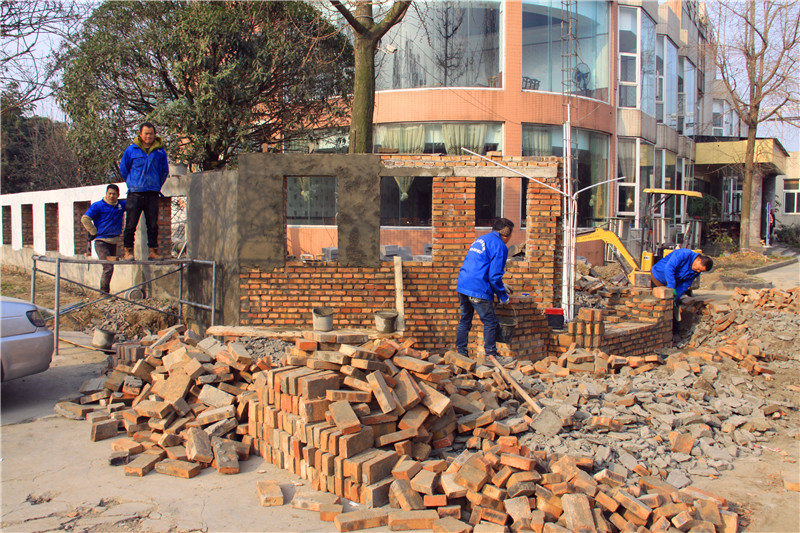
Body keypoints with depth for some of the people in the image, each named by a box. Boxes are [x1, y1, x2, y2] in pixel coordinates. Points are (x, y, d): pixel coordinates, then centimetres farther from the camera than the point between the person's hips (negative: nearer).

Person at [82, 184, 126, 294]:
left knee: (109, 268, 11)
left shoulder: (121, 205, 10)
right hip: (101, 242, -6)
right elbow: (85, 219, -9)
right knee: (108, 268, -17)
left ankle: (106, 292, 21)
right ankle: (103, 292, -8)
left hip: (114, 242, 6)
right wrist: (94, 232, -8)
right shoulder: (98, 206, -4)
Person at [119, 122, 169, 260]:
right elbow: (123, 169, 14)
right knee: (130, 224, -2)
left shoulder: (160, 151, 7)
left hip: (152, 194, 1)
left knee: (153, 225, 3)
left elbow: (165, 171, 18)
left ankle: (153, 251, 9)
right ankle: (128, 251, 5)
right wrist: (131, 183, 14)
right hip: (135, 193, -1)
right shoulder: (131, 150, 3)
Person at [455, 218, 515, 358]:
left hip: (462, 287, 8)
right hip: (478, 290, -8)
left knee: (465, 321, 15)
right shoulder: (499, 246, -6)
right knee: (490, 323, 3)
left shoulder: (480, 239, 21)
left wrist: (501, 287, 32)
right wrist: (503, 296, 0)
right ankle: (491, 356, 7)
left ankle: (461, 354, 20)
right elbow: (494, 276, -12)